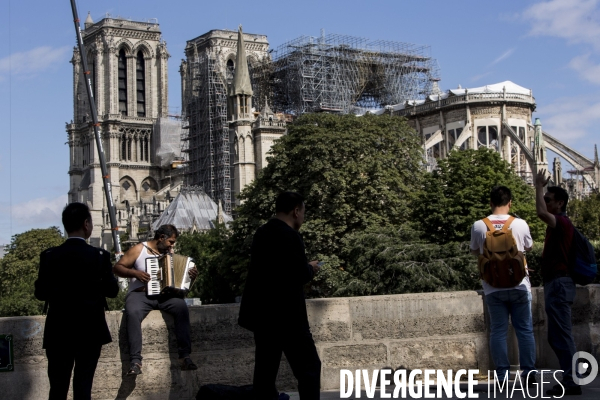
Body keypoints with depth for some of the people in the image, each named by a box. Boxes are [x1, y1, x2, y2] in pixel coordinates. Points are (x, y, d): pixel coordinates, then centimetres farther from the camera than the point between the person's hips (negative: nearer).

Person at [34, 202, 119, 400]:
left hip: (58, 332, 1)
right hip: (90, 332, -1)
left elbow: (40, 293, 0)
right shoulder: (100, 256, -9)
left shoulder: (49, 256, -4)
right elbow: (112, 291, -3)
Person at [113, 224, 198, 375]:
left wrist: (191, 275, 0)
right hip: (140, 294, -3)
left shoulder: (169, 253, 19)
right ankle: (135, 361, -39)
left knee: (181, 307, -29)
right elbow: (117, 267, 1)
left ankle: (185, 356, -31)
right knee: (133, 313, -37)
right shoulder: (139, 249, 5)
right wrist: (135, 273, -15)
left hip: (165, 295, 3)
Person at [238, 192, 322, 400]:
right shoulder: (290, 236, -14)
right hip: (286, 315, -9)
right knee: (309, 367, -2)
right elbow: (300, 274, -18)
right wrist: (311, 268, 3)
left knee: (265, 370, 10)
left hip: (262, 313, 9)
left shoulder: (262, 233, 12)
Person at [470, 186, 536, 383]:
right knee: (524, 329, 9)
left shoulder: (478, 226, -5)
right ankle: (528, 372, 9)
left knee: (498, 331, 6)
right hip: (518, 285, 0)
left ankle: (502, 375, 5)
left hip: (493, 287, 0)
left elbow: (475, 251, 12)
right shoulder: (520, 224, -6)